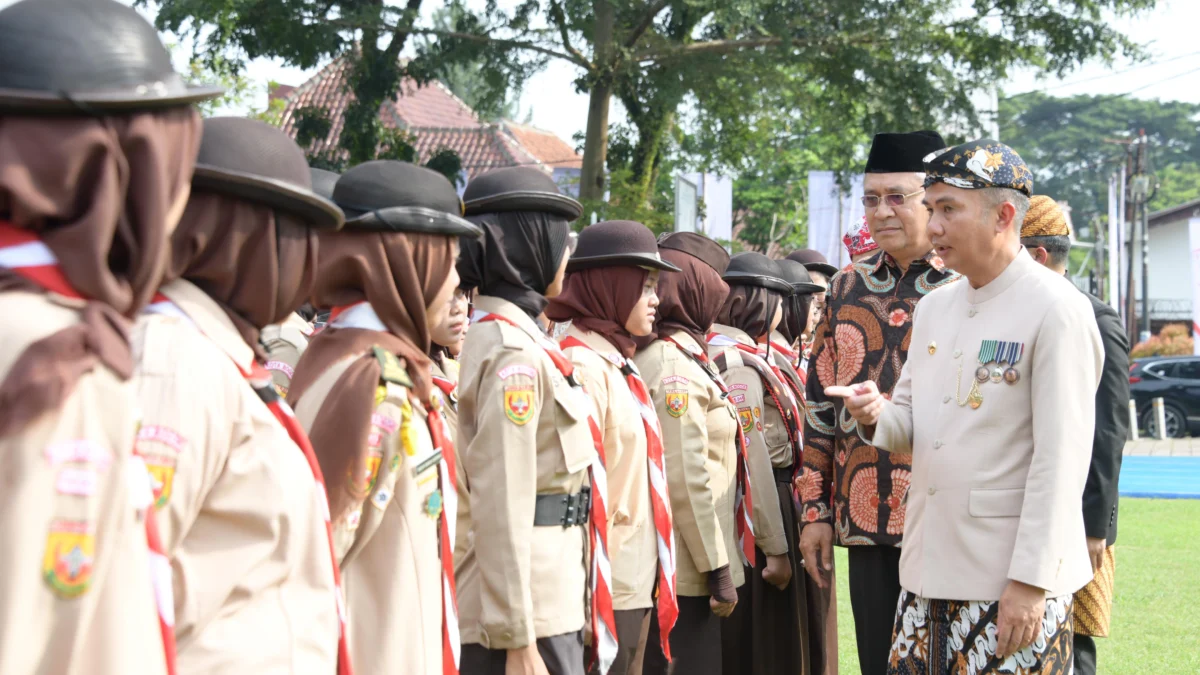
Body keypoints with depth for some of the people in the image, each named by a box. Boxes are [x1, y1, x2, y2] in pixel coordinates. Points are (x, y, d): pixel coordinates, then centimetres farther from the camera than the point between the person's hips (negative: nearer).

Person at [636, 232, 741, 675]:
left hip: (673, 568, 9)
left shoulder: (666, 356, 12)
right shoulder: (676, 367, -15)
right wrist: (718, 569, -16)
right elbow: (687, 480, -20)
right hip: (686, 571, -9)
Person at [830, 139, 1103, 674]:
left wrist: (1031, 582, -18)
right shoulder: (934, 307, 12)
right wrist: (876, 418, -5)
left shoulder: (1057, 311, -10)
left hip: (1013, 587, -7)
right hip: (929, 571, 7)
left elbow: (1061, 459, -15)